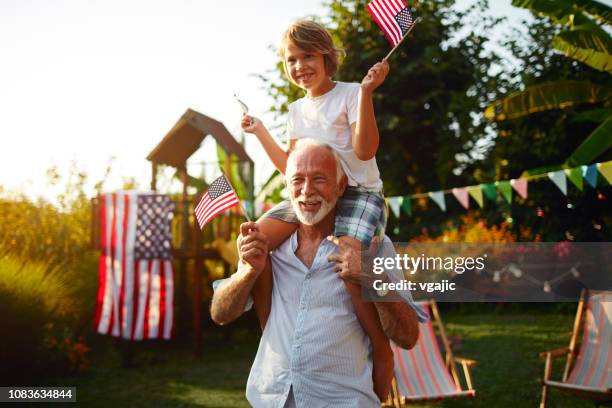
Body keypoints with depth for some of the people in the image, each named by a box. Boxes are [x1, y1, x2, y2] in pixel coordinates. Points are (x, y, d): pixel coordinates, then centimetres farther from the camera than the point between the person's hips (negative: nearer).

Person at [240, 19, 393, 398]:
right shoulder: (297, 109, 19)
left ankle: (382, 352, -16)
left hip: (358, 193, -6)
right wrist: (261, 132, 20)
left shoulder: (350, 94, -1)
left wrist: (366, 92, -19)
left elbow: (365, 150, -14)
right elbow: (291, 167, 22)